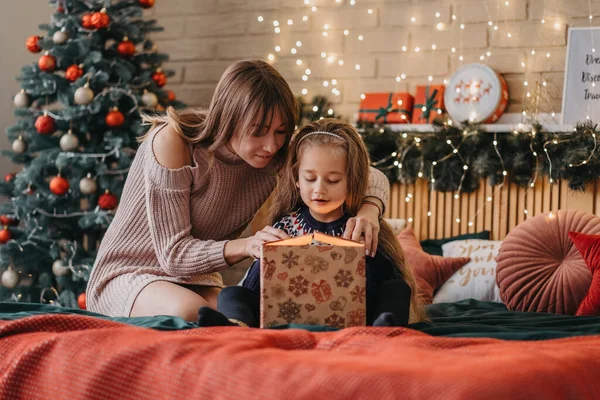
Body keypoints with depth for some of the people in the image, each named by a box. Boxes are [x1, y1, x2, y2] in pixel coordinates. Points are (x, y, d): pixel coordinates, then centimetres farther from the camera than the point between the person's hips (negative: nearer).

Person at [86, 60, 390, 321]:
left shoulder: (279, 157, -9)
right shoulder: (174, 142, -23)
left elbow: (371, 178, -3)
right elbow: (173, 252, -23)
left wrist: (369, 211, -28)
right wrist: (246, 246, -40)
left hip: (196, 281, 4)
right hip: (127, 275, -4)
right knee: (189, 310, -37)